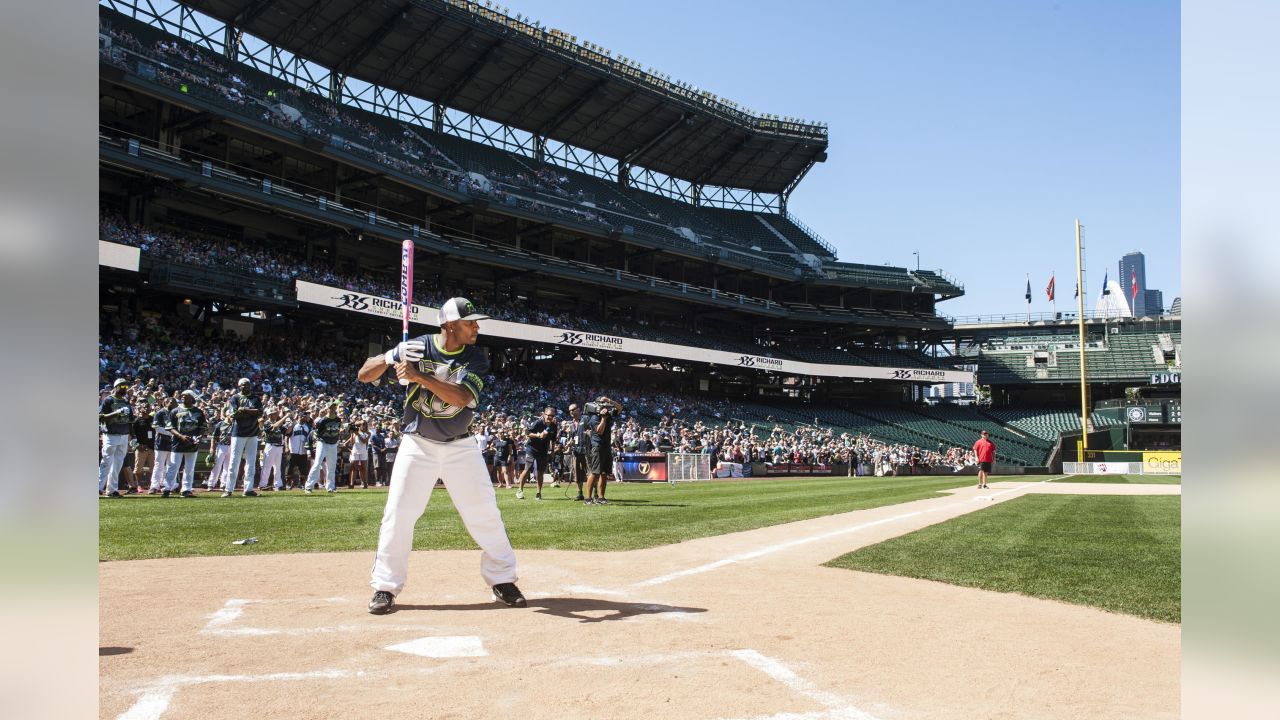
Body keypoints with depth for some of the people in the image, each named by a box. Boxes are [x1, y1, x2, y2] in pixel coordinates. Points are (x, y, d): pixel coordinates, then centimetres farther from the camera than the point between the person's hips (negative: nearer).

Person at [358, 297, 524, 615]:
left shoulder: (477, 358, -6)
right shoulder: (416, 347, -8)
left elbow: (461, 397, -23)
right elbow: (364, 375, -5)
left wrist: (418, 376, -31)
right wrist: (390, 358, -25)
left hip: (460, 446, 1)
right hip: (417, 444, -1)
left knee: (485, 513, 1)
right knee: (398, 513, -5)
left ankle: (502, 580, 15)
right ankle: (385, 586, 10)